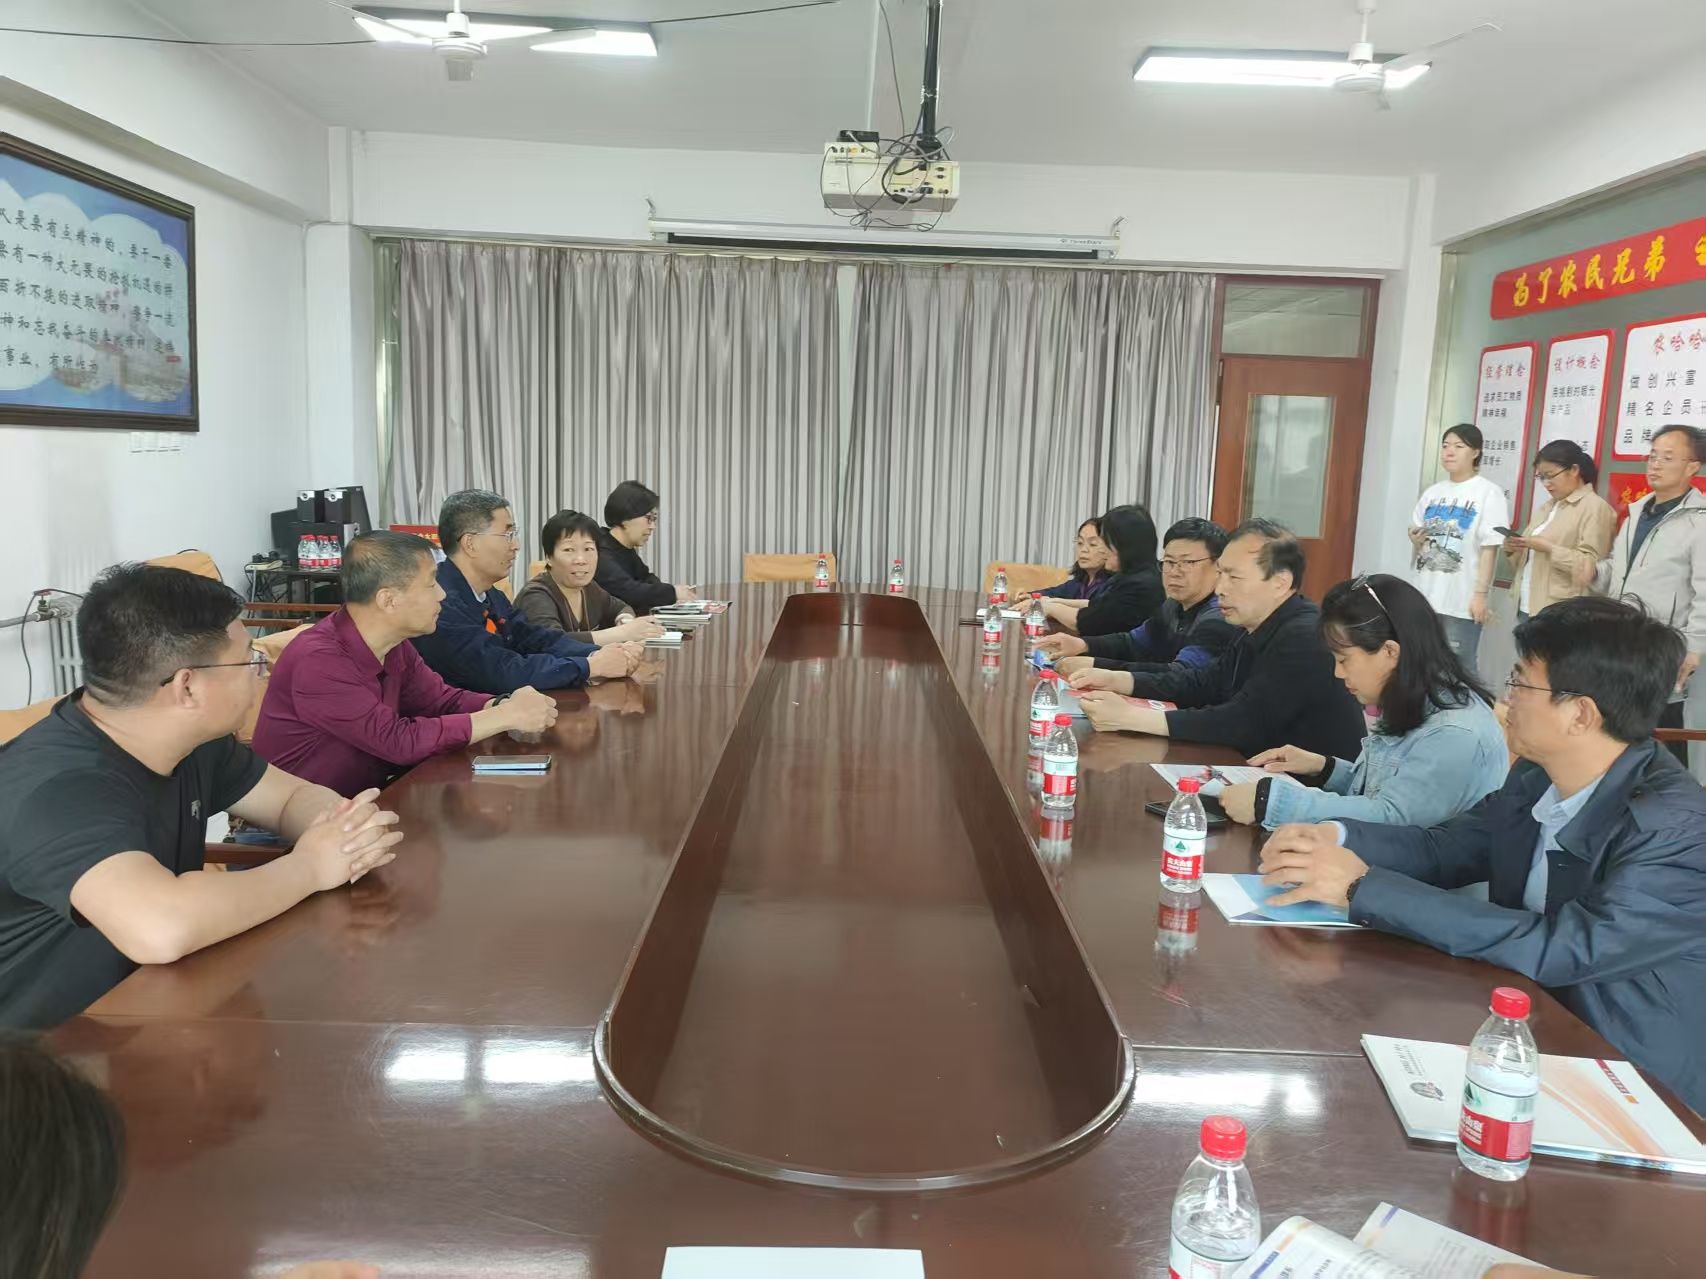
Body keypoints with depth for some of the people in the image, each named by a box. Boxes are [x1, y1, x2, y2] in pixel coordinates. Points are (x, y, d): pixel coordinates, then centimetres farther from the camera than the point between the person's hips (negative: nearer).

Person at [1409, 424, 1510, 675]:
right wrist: (1415, 540, -1)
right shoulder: (1433, 492, 13)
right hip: (1427, 596, 6)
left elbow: (1489, 548, -10)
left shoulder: (1488, 493, -4)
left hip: (1462, 600, -6)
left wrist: (1480, 594, -15)